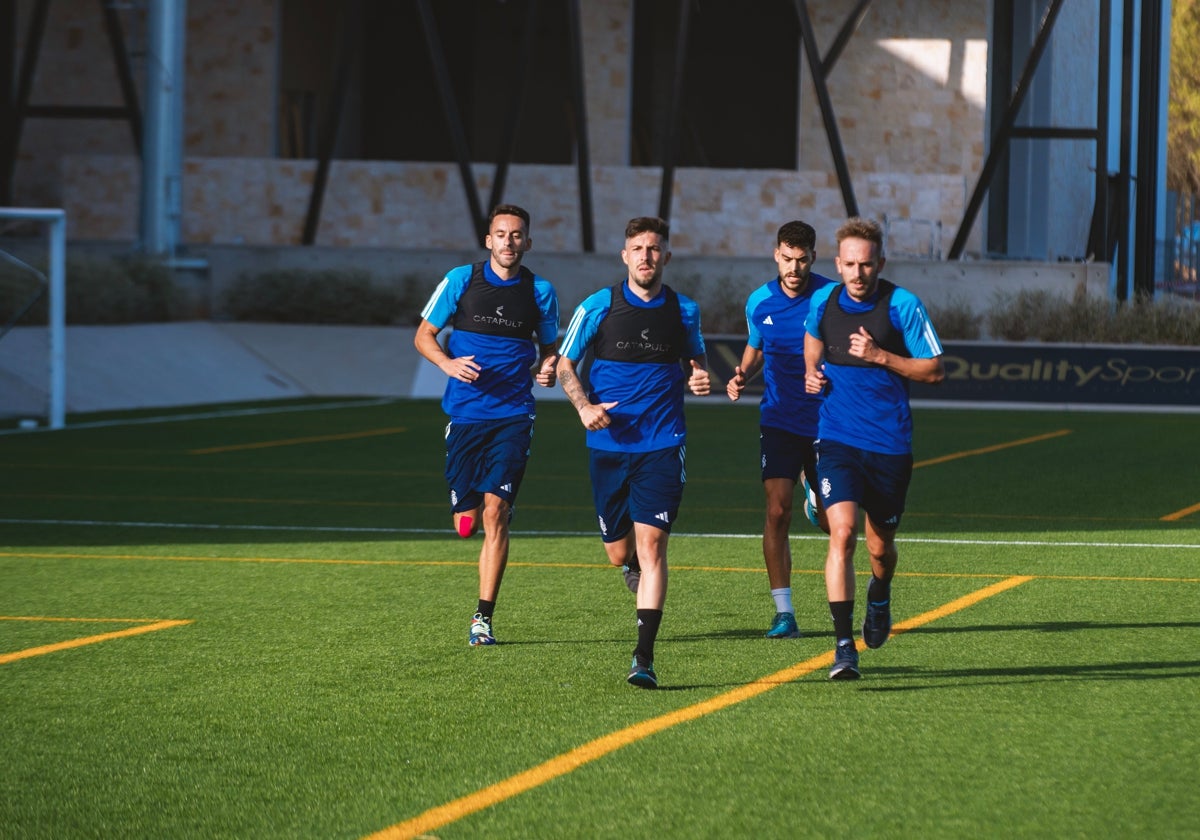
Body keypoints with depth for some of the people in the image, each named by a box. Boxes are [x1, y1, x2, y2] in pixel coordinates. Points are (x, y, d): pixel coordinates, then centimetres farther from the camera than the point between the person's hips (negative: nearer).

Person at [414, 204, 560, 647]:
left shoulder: (540, 291, 4)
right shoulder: (461, 280, 1)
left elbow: (549, 347, 18)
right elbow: (423, 335, 7)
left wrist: (548, 369, -6)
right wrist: (448, 363, -13)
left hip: (513, 415, 0)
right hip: (465, 412, 1)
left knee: (495, 513, -12)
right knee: (466, 524, 0)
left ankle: (483, 618, -8)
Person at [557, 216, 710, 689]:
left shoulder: (684, 311, 3)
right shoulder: (597, 307, -1)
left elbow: (696, 360, 20)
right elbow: (565, 365, 6)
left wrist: (698, 379, -4)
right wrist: (584, 406, -12)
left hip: (662, 446, -1)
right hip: (608, 445, 1)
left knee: (651, 544, -13)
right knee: (619, 553, 8)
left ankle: (644, 658, -13)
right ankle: (636, 569, 48)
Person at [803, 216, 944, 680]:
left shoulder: (903, 305, -10)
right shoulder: (823, 302, 1)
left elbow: (934, 370, -8)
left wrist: (880, 356, -19)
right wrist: (811, 372, 5)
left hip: (889, 444, -1)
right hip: (837, 438, 1)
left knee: (880, 545, 12)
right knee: (841, 533, -18)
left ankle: (879, 598, 48)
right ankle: (844, 646, -17)